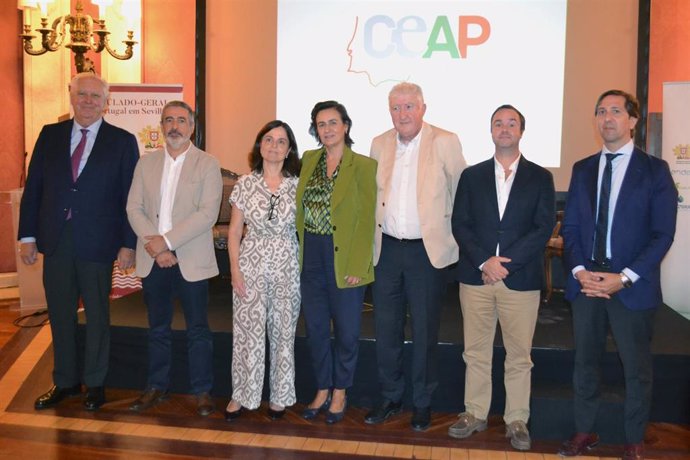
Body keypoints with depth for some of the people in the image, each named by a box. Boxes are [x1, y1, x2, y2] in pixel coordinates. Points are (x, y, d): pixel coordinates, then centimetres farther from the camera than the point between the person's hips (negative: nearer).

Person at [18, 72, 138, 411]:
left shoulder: (122, 141, -2)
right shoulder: (50, 135, 7)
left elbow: (131, 197, -4)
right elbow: (33, 188, 7)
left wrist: (128, 244, -8)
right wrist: (28, 236, 2)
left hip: (97, 243, -3)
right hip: (55, 241, 3)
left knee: (97, 316, 9)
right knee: (60, 314, 13)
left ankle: (94, 383, 25)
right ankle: (65, 381, 29)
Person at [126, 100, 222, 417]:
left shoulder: (207, 164, -2)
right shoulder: (146, 163, 10)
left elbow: (208, 213, -13)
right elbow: (134, 209, 4)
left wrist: (166, 241, -17)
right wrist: (152, 244, -12)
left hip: (191, 260, -3)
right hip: (152, 260, 4)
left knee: (198, 330, 4)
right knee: (158, 328, 15)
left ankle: (202, 391, 17)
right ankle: (157, 387, 28)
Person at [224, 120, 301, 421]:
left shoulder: (297, 185, 1)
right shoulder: (245, 184, 2)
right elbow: (234, 230, 3)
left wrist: (306, 269, -4)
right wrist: (235, 269, -4)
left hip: (287, 266, 0)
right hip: (251, 264, 0)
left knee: (283, 332, 8)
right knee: (247, 331, 2)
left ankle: (279, 396, 23)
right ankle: (242, 395, 19)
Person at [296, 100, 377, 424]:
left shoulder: (363, 165, -6)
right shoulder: (308, 160, 8)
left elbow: (366, 220, -9)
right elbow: (301, 210, 11)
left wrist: (357, 266, -14)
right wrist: (299, 253, 4)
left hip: (344, 259, -4)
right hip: (311, 257, 4)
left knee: (346, 331, 8)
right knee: (315, 329, 13)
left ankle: (340, 393, 27)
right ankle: (322, 390, 30)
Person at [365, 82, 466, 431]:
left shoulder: (445, 143, -5)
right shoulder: (379, 144, 7)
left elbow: (461, 192, 0)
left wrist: (451, 232, -1)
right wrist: (372, 238, 11)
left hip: (428, 250, -4)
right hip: (387, 248, 4)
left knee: (424, 331, 7)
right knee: (386, 328, 11)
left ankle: (422, 402, 24)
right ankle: (390, 397, 28)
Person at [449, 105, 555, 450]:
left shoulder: (540, 177, 5)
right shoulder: (472, 175, 9)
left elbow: (544, 227, -3)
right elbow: (460, 224, 3)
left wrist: (506, 261, -13)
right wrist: (484, 261, -12)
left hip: (521, 278, -1)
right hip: (476, 276, 2)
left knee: (519, 356, 5)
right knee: (476, 352, 9)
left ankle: (517, 421, 18)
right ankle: (475, 414, 22)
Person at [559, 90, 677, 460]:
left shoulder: (654, 170, -2)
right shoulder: (583, 169, 10)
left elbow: (662, 233, -8)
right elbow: (570, 226, 8)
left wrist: (624, 278, -16)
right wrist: (580, 271, -8)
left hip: (632, 286, -3)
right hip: (586, 281, 4)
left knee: (636, 367, 9)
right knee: (585, 361, 13)